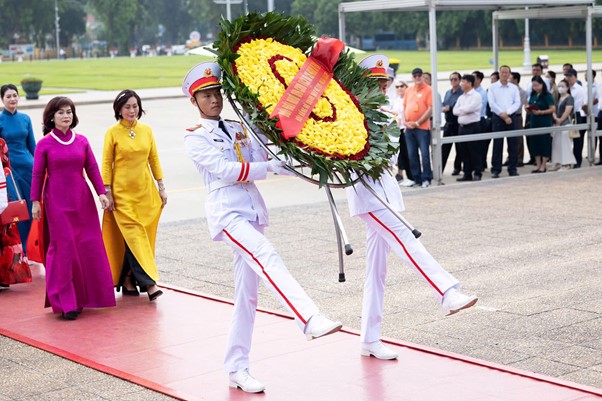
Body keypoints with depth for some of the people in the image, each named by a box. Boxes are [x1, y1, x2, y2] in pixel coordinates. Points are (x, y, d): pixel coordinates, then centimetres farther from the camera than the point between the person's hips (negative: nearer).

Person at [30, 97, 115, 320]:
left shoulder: (82, 141, 6)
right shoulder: (44, 144, -1)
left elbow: (92, 168, 7)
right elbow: (37, 175, 0)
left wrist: (101, 192, 0)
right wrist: (35, 202, -3)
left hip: (82, 200, 3)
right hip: (57, 203, -3)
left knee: (90, 246, 3)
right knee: (63, 247, -4)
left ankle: (85, 296, 17)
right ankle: (66, 301, 1)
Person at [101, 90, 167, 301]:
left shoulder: (146, 130, 7)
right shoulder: (113, 133, -3)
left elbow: (154, 159, 11)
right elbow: (106, 164, -3)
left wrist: (161, 187, 8)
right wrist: (107, 192, -6)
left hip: (145, 191, 4)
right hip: (122, 193, -4)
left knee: (144, 235, 4)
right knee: (133, 235, -11)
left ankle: (129, 279, 16)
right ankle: (149, 282, -14)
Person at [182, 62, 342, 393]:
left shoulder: (238, 129, 18)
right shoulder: (195, 138, 2)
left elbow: (262, 160, 7)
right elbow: (225, 170, -11)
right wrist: (269, 167, -14)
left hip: (252, 211, 6)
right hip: (226, 212, -6)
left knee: (247, 293, 5)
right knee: (267, 257, -31)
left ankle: (236, 368, 11)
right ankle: (310, 320, -46)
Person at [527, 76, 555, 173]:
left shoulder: (547, 95, -8)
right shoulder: (533, 95, 9)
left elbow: (553, 109, -13)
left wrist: (540, 112, -20)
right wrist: (529, 109, -2)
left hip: (545, 122, -6)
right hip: (534, 122, 6)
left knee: (545, 142, -1)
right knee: (535, 142, 7)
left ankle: (543, 165, 6)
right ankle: (538, 164, 16)